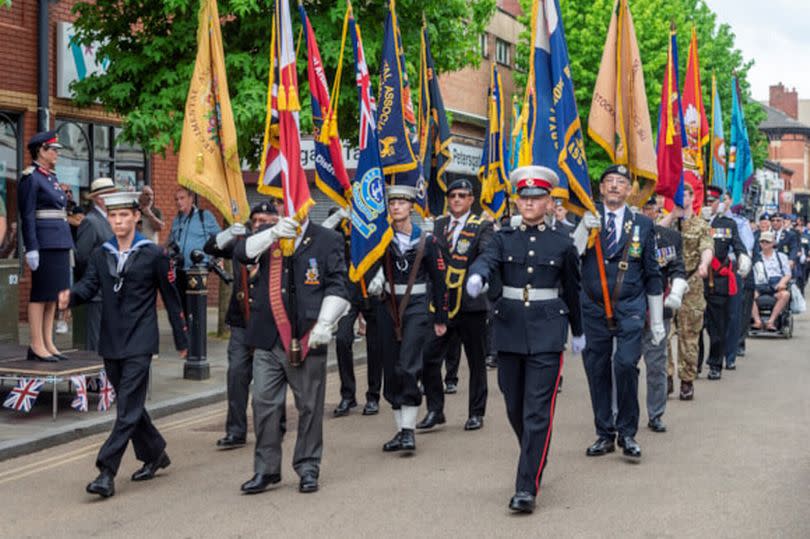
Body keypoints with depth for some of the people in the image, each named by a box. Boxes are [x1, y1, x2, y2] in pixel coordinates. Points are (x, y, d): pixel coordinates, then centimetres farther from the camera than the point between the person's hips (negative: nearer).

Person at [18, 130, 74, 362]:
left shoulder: (52, 177, 18)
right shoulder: (30, 178, -8)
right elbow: (27, 216, -13)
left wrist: (67, 247, 21)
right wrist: (31, 249, -19)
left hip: (60, 243, 9)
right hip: (45, 243, -9)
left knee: (53, 294, 9)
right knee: (40, 294, -5)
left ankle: (48, 343, 13)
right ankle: (36, 345, -1)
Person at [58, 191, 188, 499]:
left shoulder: (153, 254, -2)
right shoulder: (100, 255, 10)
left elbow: (171, 298, 2)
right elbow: (89, 285, -3)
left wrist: (181, 339, 6)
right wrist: (71, 296, -27)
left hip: (139, 344, -5)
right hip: (110, 343, 5)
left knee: (128, 409, -10)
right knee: (129, 404, 14)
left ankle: (107, 472, -12)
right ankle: (154, 455, 32)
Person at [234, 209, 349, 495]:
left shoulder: (328, 240, 2)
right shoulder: (268, 235, 12)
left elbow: (337, 285, -3)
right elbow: (242, 252, -7)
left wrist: (325, 322, -14)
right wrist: (273, 233, -20)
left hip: (307, 339, -3)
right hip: (268, 339, 3)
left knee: (309, 406, 6)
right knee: (264, 403, 5)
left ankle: (308, 468, 20)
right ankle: (266, 469, 16)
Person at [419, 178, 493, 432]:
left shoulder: (482, 226, 0)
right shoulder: (438, 224, 12)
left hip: (471, 303, -3)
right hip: (441, 302, 3)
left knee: (476, 361, 7)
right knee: (429, 358, -2)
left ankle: (476, 413, 19)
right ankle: (435, 410, 12)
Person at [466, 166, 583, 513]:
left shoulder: (562, 243, 3)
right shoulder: (504, 238, 6)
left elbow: (572, 290, 13)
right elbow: (486, 260, -15)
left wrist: (578, 331, 23)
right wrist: (476, 277, -39)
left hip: (547, 334, -3)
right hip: (509, 332, 3)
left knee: (537, 413, -8)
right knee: (514, 408, 13)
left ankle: (527, 487, -6)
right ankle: (536, 459, 38)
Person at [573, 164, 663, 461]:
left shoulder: (642, 224, 7)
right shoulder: (586, 219, 6)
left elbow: (652, 274, 10)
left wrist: (657, 320, 9)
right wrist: (584, 228, -19)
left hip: (630, 309, -1)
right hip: (593, 309, 1)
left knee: (625, 365, -15)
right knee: (597, 372, 5)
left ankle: (627, 433, 0)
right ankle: (605, 434, 19)